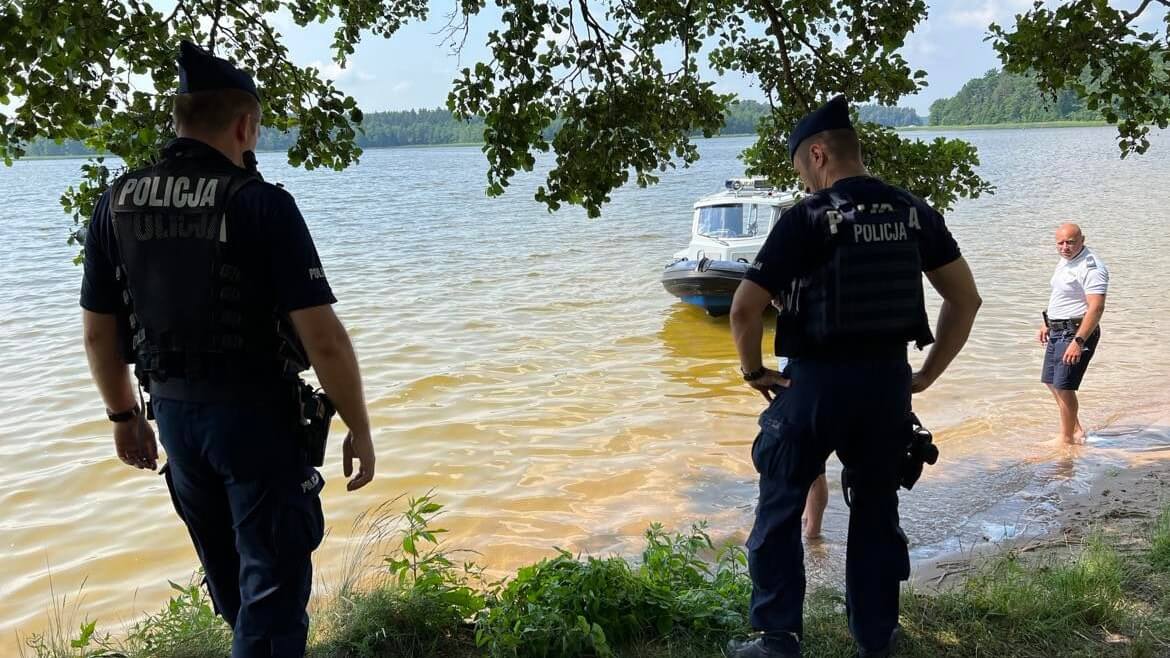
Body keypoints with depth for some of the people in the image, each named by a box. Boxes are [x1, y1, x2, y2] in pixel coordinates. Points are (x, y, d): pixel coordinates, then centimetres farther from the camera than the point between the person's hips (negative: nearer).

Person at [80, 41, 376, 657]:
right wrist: (359, 428, -9)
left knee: (227, 574, 26)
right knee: (271, 582, 7)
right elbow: (323, 337, -20)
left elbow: (98, 331, 7)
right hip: (257, 415, -6)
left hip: (173, 413, 6)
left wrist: (124, 415, 20)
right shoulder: (262, 205, -17)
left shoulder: (116, 205, 0)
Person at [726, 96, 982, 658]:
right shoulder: (913, 212, 4)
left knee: (779, 510, 12)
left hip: (818, 381, -4)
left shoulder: (807, 217, -11)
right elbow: (966, 299, 8)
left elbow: (743, 309, -15)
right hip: (889, 380, 5)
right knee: (876, 511, 18)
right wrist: (928, 373, 11)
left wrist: (754, 371, 0)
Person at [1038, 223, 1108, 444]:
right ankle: (1076, 429, 29)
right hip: (1058, 332, 10)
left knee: (1064, 386, -9)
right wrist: (1048, 325, 25)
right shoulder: (1065, 261, 11)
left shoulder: (1091, 267, -20)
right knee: (1051, 382, 17)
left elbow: (1096, 308, -27)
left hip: (1077, 332, -10)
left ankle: (1067, 437, 5)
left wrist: (1078, 341, -33)